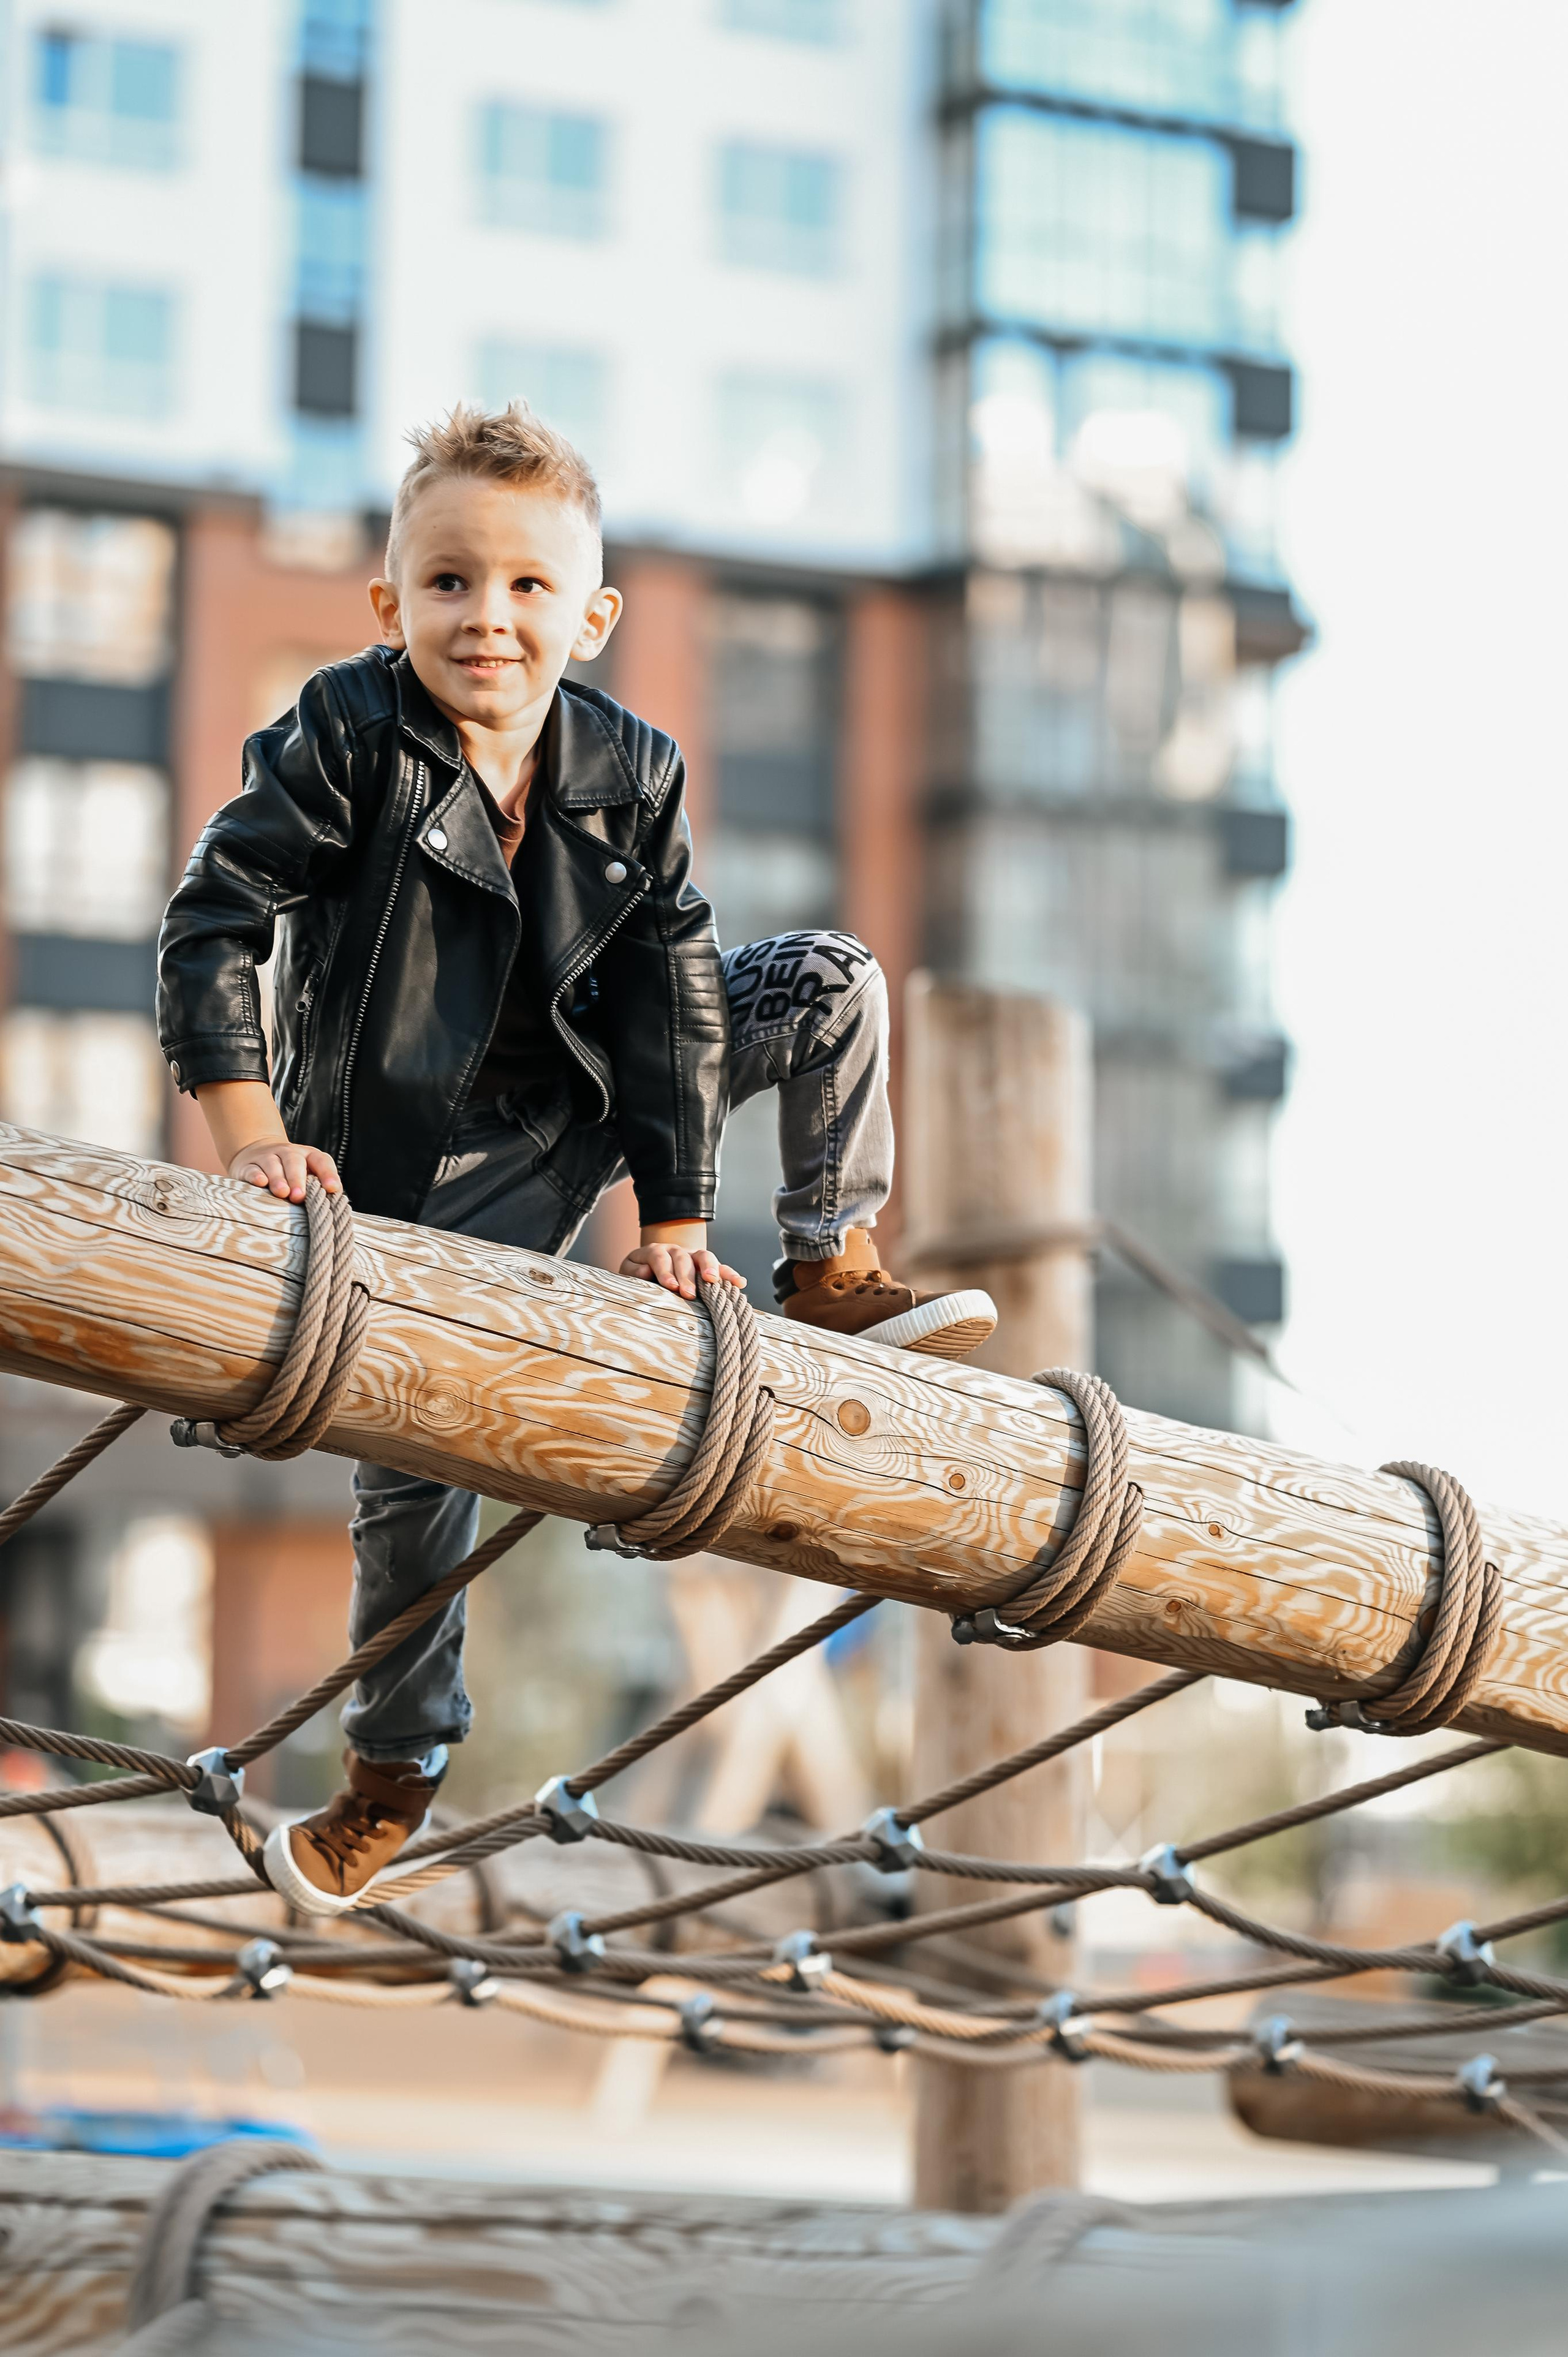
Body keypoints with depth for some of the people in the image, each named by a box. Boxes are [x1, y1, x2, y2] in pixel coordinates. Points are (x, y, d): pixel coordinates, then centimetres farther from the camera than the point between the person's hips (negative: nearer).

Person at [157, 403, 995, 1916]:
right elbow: (211, 925, -21)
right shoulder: (345, 742, -20)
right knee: (417, 1456, -2)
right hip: (421, 1173, -4)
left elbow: (670, 996, -5)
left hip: (577, 1103, 4)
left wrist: (673, 1211, -8)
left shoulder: (632, 776, -9)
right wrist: (251, 1135, -29)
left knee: (835, 985, -3)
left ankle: (832, 1279, 11)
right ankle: (395, 1770, 17)